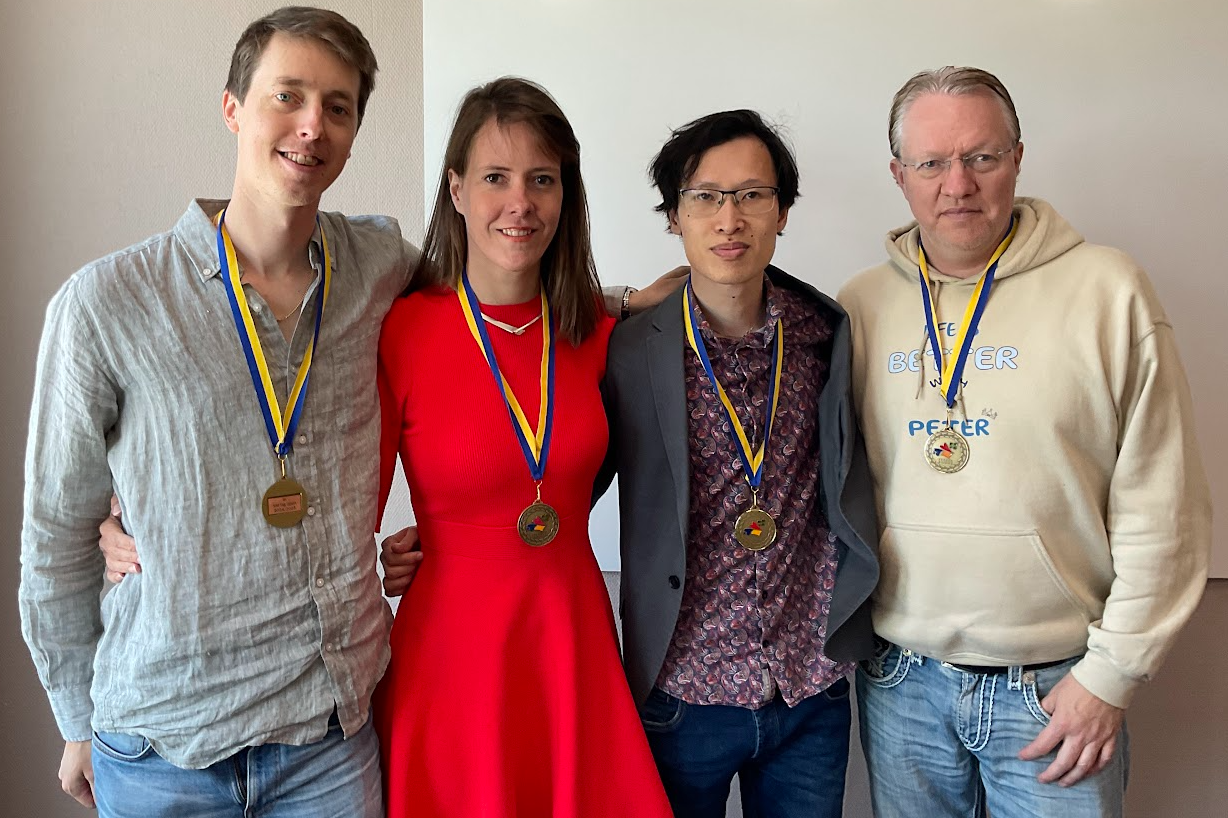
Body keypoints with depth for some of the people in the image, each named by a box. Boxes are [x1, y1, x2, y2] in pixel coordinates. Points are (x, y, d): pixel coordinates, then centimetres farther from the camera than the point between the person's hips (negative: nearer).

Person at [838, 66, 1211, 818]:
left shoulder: (1109, 291, -7)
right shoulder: (862, 305, 1)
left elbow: (1162, 508, -6)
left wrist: (1112, 672, -6)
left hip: (1058, 685, -2)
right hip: (900, 678, 3)